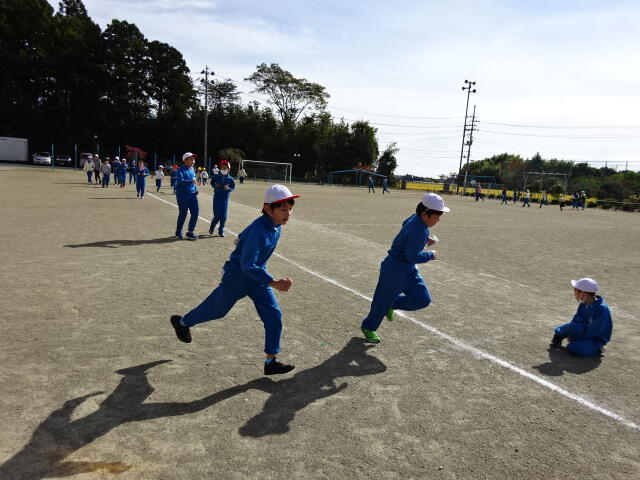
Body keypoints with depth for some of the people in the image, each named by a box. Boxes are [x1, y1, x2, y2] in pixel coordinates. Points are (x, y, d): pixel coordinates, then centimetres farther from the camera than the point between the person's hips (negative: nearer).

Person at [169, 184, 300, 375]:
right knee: (216, 310, 15)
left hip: (258, 276, 7)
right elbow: (247, 266, -36)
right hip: (237, 278, -7)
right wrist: (274, 283, -42)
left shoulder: (276, 225, -8)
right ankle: (182, 322, 44)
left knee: (274, 315, -2)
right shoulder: (258, 231, -34)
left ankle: (271, 362, 9)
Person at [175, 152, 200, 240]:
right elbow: (179, 180, -27)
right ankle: (178, 232, 22)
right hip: (182, 195, -6)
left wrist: (195, 189, 11)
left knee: (195, 211, -3)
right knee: (183, 214, 3)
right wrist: (190, 181, -37)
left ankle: (190, 231, 8)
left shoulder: (192, 169, 11)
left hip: (192, 194, 6)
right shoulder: (181, 170, -12)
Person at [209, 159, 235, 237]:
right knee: (217, 215, -4)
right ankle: (212, 228, 23)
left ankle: (221, 231, 18)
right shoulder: (216, 176, -3)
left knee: (223, 216, 2)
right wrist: (215, 186, -6)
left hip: (225, 199, 2)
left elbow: (233, 187, 8)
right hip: (217, 198, -1)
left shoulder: (230, 178, -1)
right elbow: (212, 182, 14)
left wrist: (229, 188, -12)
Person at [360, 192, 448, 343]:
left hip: (409, 270, 9)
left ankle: (392, 305, 23)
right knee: (383, 300, 8)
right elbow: (412, 257, -27)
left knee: (423, 299, 3)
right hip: (394, 270, -9)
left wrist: (425, 239, 11)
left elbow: (405, 224, 20)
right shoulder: (416, 230, -29)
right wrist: (431, 255, -12)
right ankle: (368, 327, 32)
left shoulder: (416, 219, -3)